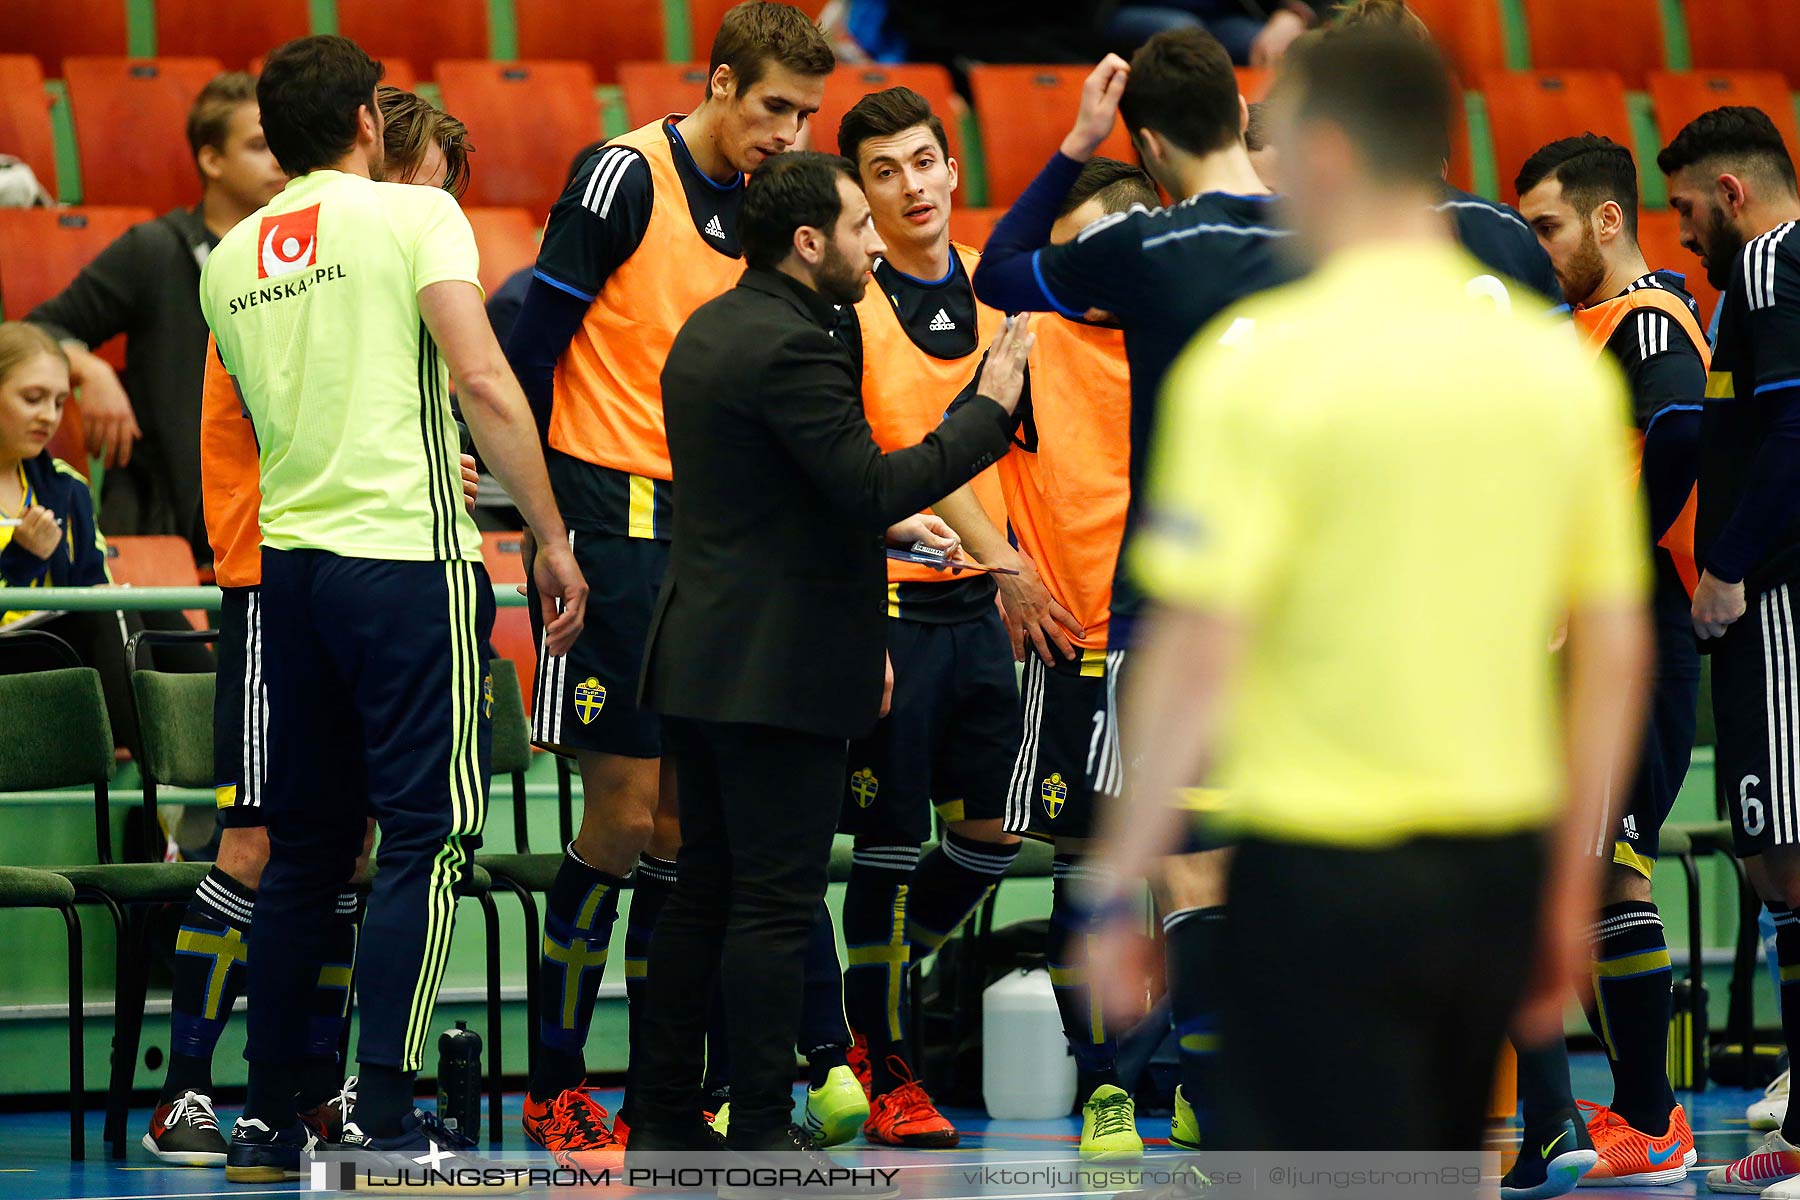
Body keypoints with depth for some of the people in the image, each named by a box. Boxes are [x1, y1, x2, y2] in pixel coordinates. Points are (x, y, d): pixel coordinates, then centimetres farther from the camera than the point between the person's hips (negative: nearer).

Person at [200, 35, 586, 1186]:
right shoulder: (413, 214, -4)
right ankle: (387, 1115, -11)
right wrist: (553, 540, -10)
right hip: (406, 553, -6)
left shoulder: (229, 262, 14)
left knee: (304, 843, 12)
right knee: (428, 832, -4)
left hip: (287, 560, 6)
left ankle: (268, 1115, 12)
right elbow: (481, 380, -14)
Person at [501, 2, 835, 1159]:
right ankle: (554, 1089, 2)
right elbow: (532, 338, -11)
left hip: (702, 533, 7)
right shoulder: (628, 176, -10)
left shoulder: (757, 210, 12)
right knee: (623, 809, -8)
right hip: (612, 519, -7)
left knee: (683, 818, 6)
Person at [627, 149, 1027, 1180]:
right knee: (776, 903, -5)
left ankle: (666, 1117, 16)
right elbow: (873, 485, -23)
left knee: (704, 891, 13)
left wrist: (884, 522, 18)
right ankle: (763, 1133, -3)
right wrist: (992, 409, -16)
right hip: (778, 668, -10)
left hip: (701, 660, 10)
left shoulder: (711, 330, 14)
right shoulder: (790, 346, -18)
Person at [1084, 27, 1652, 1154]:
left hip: (1321, 864, -5)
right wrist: (1572, 886, 16)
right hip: (1498, 866, 5)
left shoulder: (1261, 362, -11)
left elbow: (1200, 652, -15)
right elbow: (1617, 650, 8)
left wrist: (1122, 881, -7)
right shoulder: (1564, 367, 5)